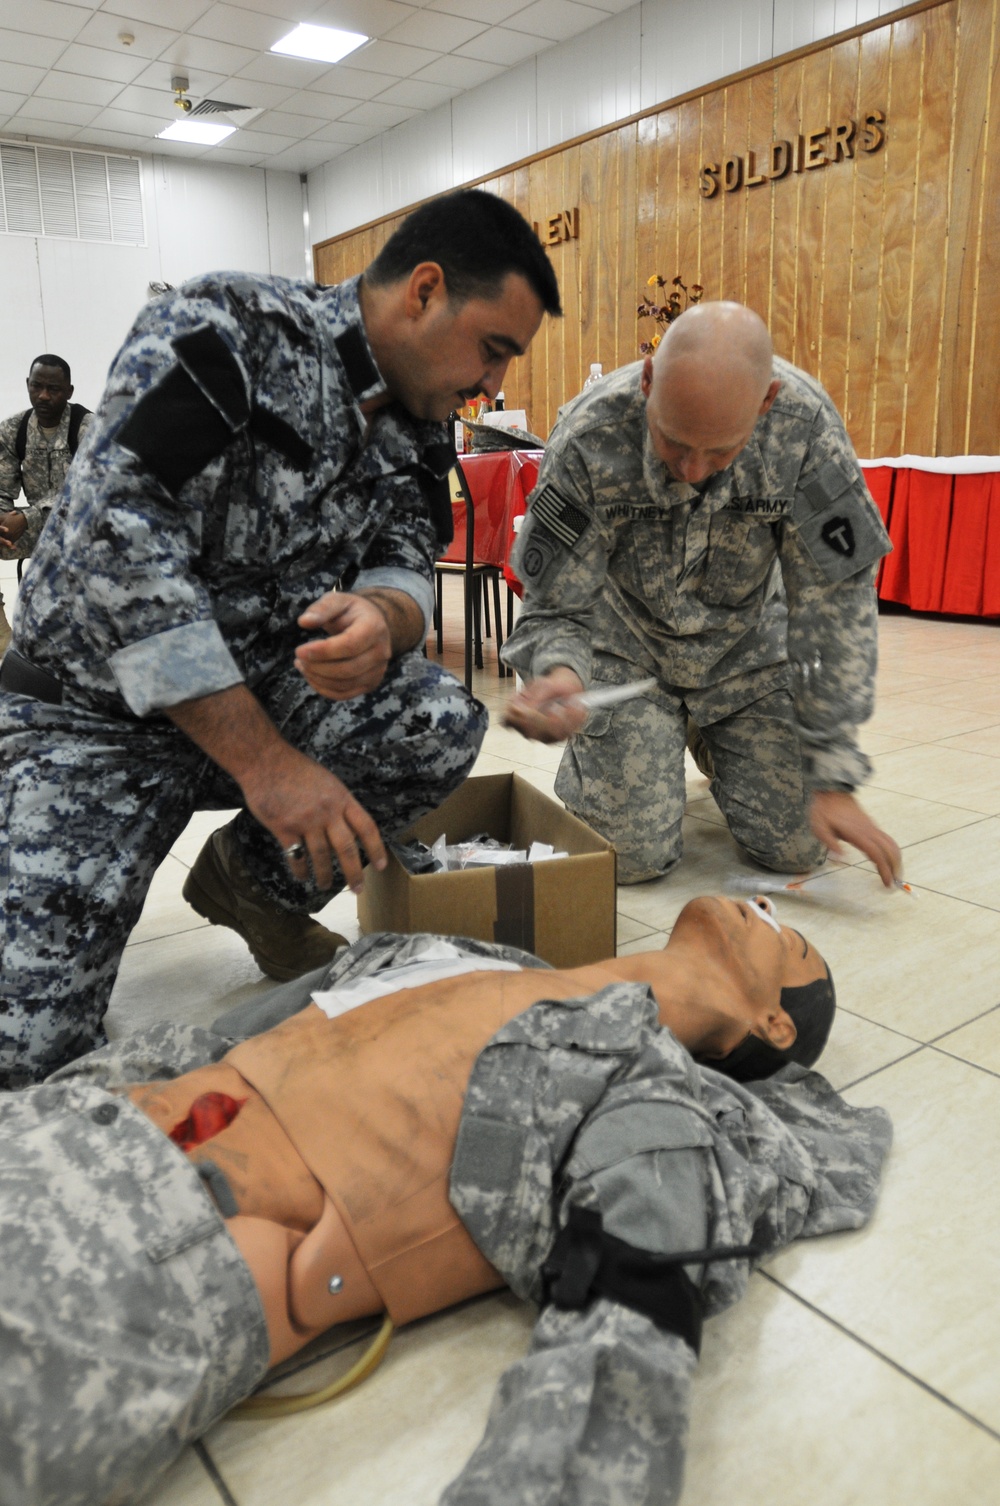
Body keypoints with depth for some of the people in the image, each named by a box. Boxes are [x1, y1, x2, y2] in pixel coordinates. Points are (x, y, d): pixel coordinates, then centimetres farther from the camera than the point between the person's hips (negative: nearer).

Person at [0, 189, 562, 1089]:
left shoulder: (418, 431, 3)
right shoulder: (223, 333, -19)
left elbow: (407, 566, -2)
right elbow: (114, 547, -27)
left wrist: (379, 618, -30)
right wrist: (264, 763, -29)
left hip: (271, 691, 6)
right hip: (99, 709, -5)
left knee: (444, 725, -23)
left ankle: (257, 885, 3)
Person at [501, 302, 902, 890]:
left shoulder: (805, 424, -26)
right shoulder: (589, 438, -29)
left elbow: (837, 601, -18)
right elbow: (556, 609, -20)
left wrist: (834, 777, -19)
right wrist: (560, 671, -46)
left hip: (748, 641, 2)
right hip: (628, 641, -1)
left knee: (797, 847, -3)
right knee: (635, 855, -12)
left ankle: (712, 745, 28)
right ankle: (591, 755, 22)